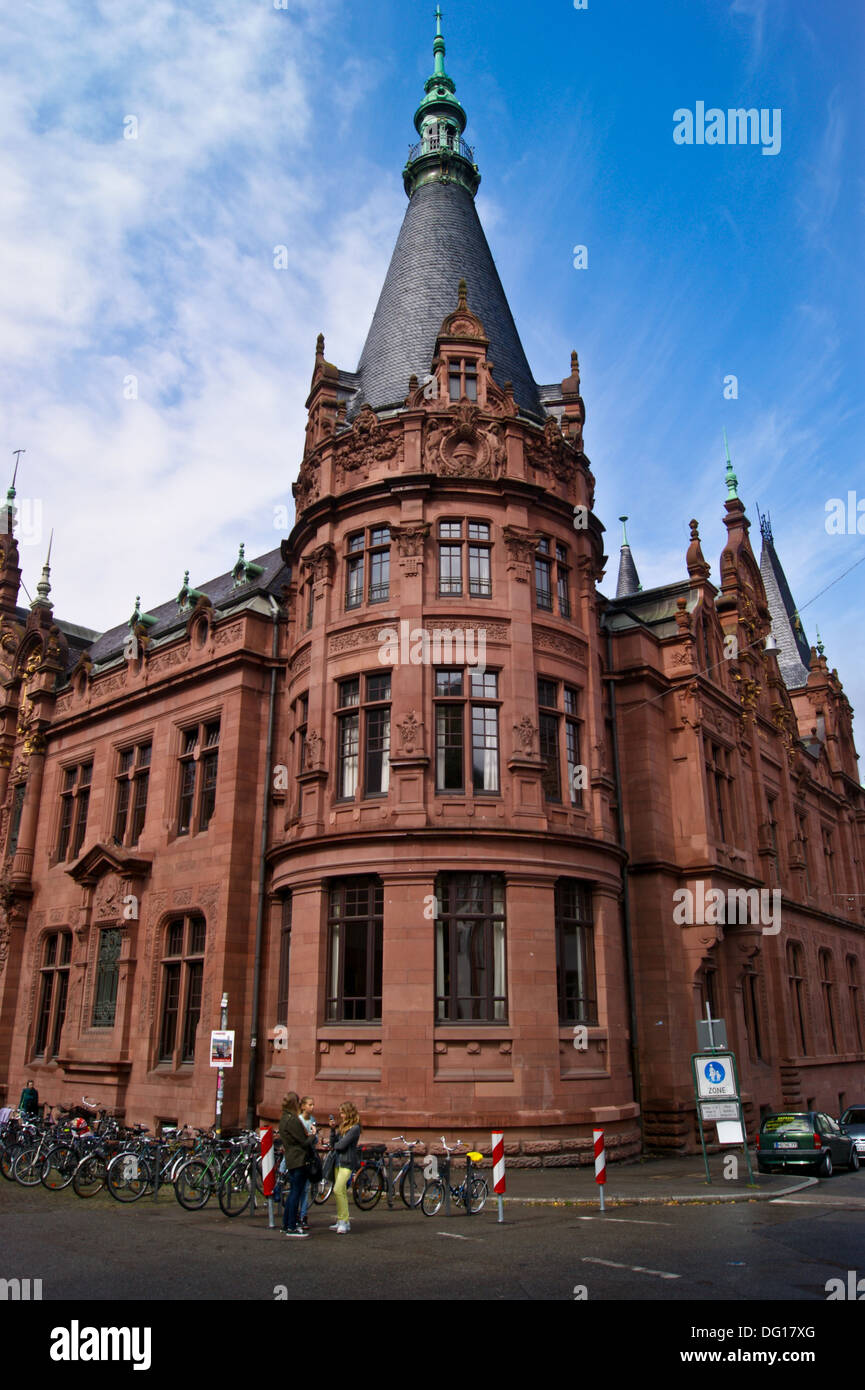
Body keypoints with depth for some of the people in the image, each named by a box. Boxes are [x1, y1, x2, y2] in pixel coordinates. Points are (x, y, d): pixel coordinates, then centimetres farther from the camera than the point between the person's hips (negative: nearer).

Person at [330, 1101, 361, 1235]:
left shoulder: (355, 1128, -13)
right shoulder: (343, 1126, 15)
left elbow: (342, 1144, -18)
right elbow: (334, 1141, 11)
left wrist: (334, 1145, 1)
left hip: (347, 1163, -9)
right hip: (339, 1161, 9)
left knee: (338, 1190, -17)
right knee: (342, 1192, 11)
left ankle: (343, 1221, -12)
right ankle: (342, 1222, 18)